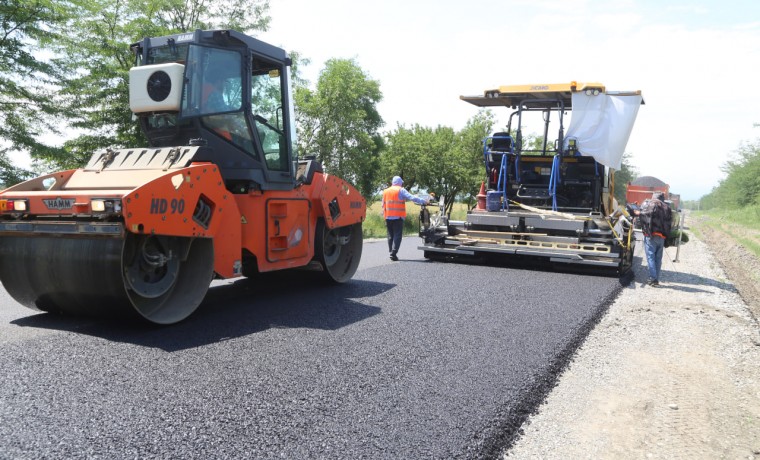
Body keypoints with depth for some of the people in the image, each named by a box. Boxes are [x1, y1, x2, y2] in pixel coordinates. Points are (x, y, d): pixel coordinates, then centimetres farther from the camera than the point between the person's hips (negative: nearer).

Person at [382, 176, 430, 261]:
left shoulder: (386, 191, 14)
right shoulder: (401, 190, -3)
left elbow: (383, 205, 16)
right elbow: (412, 198, -12)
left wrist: (384, 215, 20)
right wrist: (423, 201, -11)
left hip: (388, 217, 5)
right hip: (398, 217, -5)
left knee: (390, 236, 13)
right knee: (397, 235, -4)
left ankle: (391, 252, 14)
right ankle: (393, 253, -13)